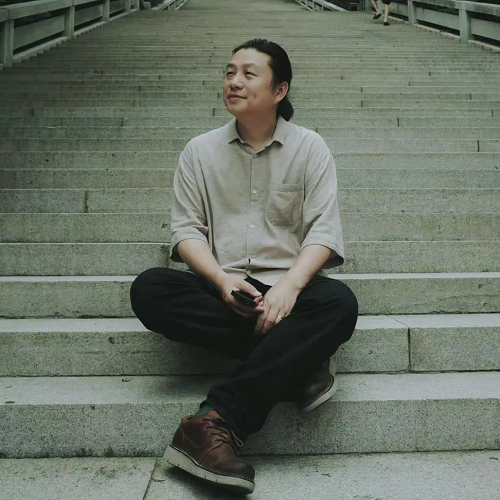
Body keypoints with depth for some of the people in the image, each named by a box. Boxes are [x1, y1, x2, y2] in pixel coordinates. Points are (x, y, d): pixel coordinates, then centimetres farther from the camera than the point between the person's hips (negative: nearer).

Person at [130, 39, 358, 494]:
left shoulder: (310, 148, 6)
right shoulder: (200, 152, 10)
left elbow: (323, 229, -4)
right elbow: (186, 229, 3)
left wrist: (290, 285, -22)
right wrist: (221, 278, -16)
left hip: (286, 290, -1)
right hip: (222, 291, 2)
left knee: (340, 302, -33)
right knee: (148, 290, -27)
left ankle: (219, 420, -38)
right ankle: (296, 365, -26)